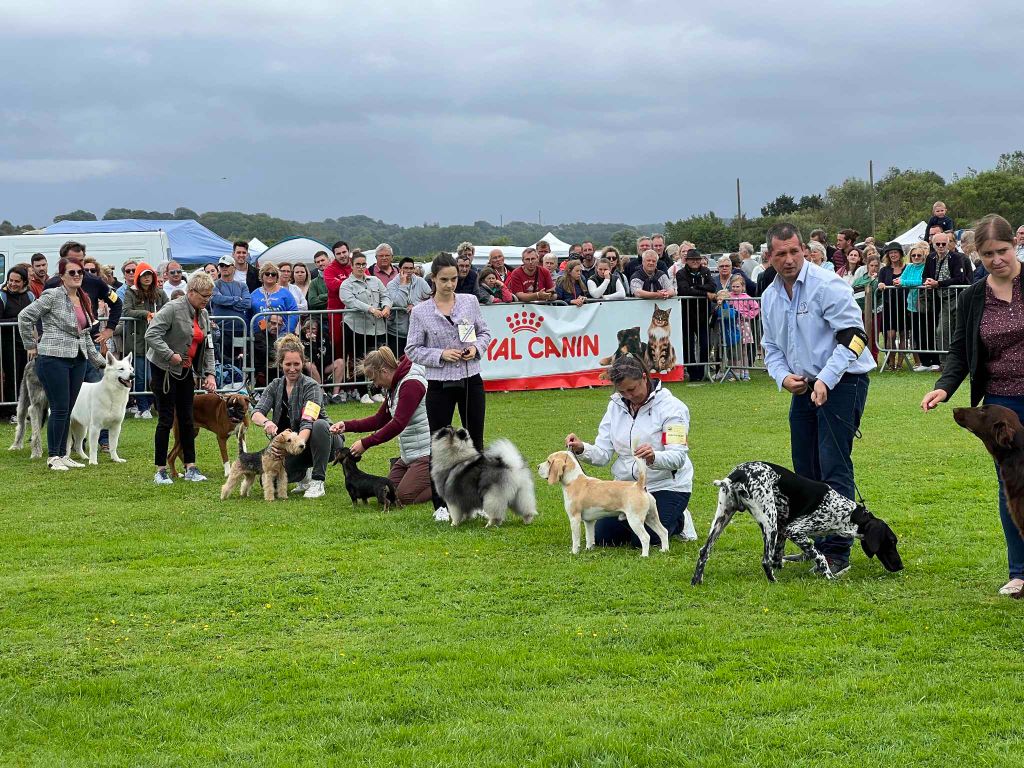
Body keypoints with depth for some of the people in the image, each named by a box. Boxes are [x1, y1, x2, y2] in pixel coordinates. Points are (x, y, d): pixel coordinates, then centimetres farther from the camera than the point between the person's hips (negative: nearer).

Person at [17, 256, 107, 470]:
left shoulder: (85, 300, 15)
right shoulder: (52, 296, -8)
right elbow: (25, 317, -8)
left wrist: (99, 361, 21)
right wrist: (31, 345, -3)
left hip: (78, 360, 7)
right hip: (54, 359, -7)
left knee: (67, 410, 9)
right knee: (59, 410, -7)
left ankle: (62, 455, 16)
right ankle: (53, 457, 2)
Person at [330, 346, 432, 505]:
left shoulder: (411, 384, -19)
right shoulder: (395, 386, 12)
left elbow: (398, 424, -25)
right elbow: (379, 420, 14)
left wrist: (366, 443, -21)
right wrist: (347, 426, 2)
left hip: (427, 452, -10)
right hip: (409, 454, 10)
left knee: (405, 496, -15)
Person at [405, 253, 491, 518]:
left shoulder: (470, 302, 2)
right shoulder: (420, 312, -5)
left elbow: (484, 332, 12)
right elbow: (413, 349, -2)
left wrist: (477, 347, -8)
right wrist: (441, 354, -16)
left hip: (471, 380, 2)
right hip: (440, 384, -2)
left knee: (476, 441, 10)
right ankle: (440, 504, 12)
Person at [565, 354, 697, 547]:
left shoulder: (671, 407, -14)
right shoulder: (616, 406, 2)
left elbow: (678, 457, -24)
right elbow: (603, 454, -3)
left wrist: (654, 457, -45)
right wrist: (582, 449, -25)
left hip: (666, 486, -5)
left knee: (643, 540, -20)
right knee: (602, 537, -6)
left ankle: (678, 521, 13)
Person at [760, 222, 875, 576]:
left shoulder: (827, 285, -13)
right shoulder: (770, 297, 10)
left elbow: (853, 336, -17)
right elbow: (771, 347, 19)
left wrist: (825, 381, -23)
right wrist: (783, 376, -2)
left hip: (841, 383, -8)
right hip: (802, 387, 8)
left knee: (834, 466, -12)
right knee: (806, 468, 10)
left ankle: (837, 552, -11)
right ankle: (817, 545, 21)